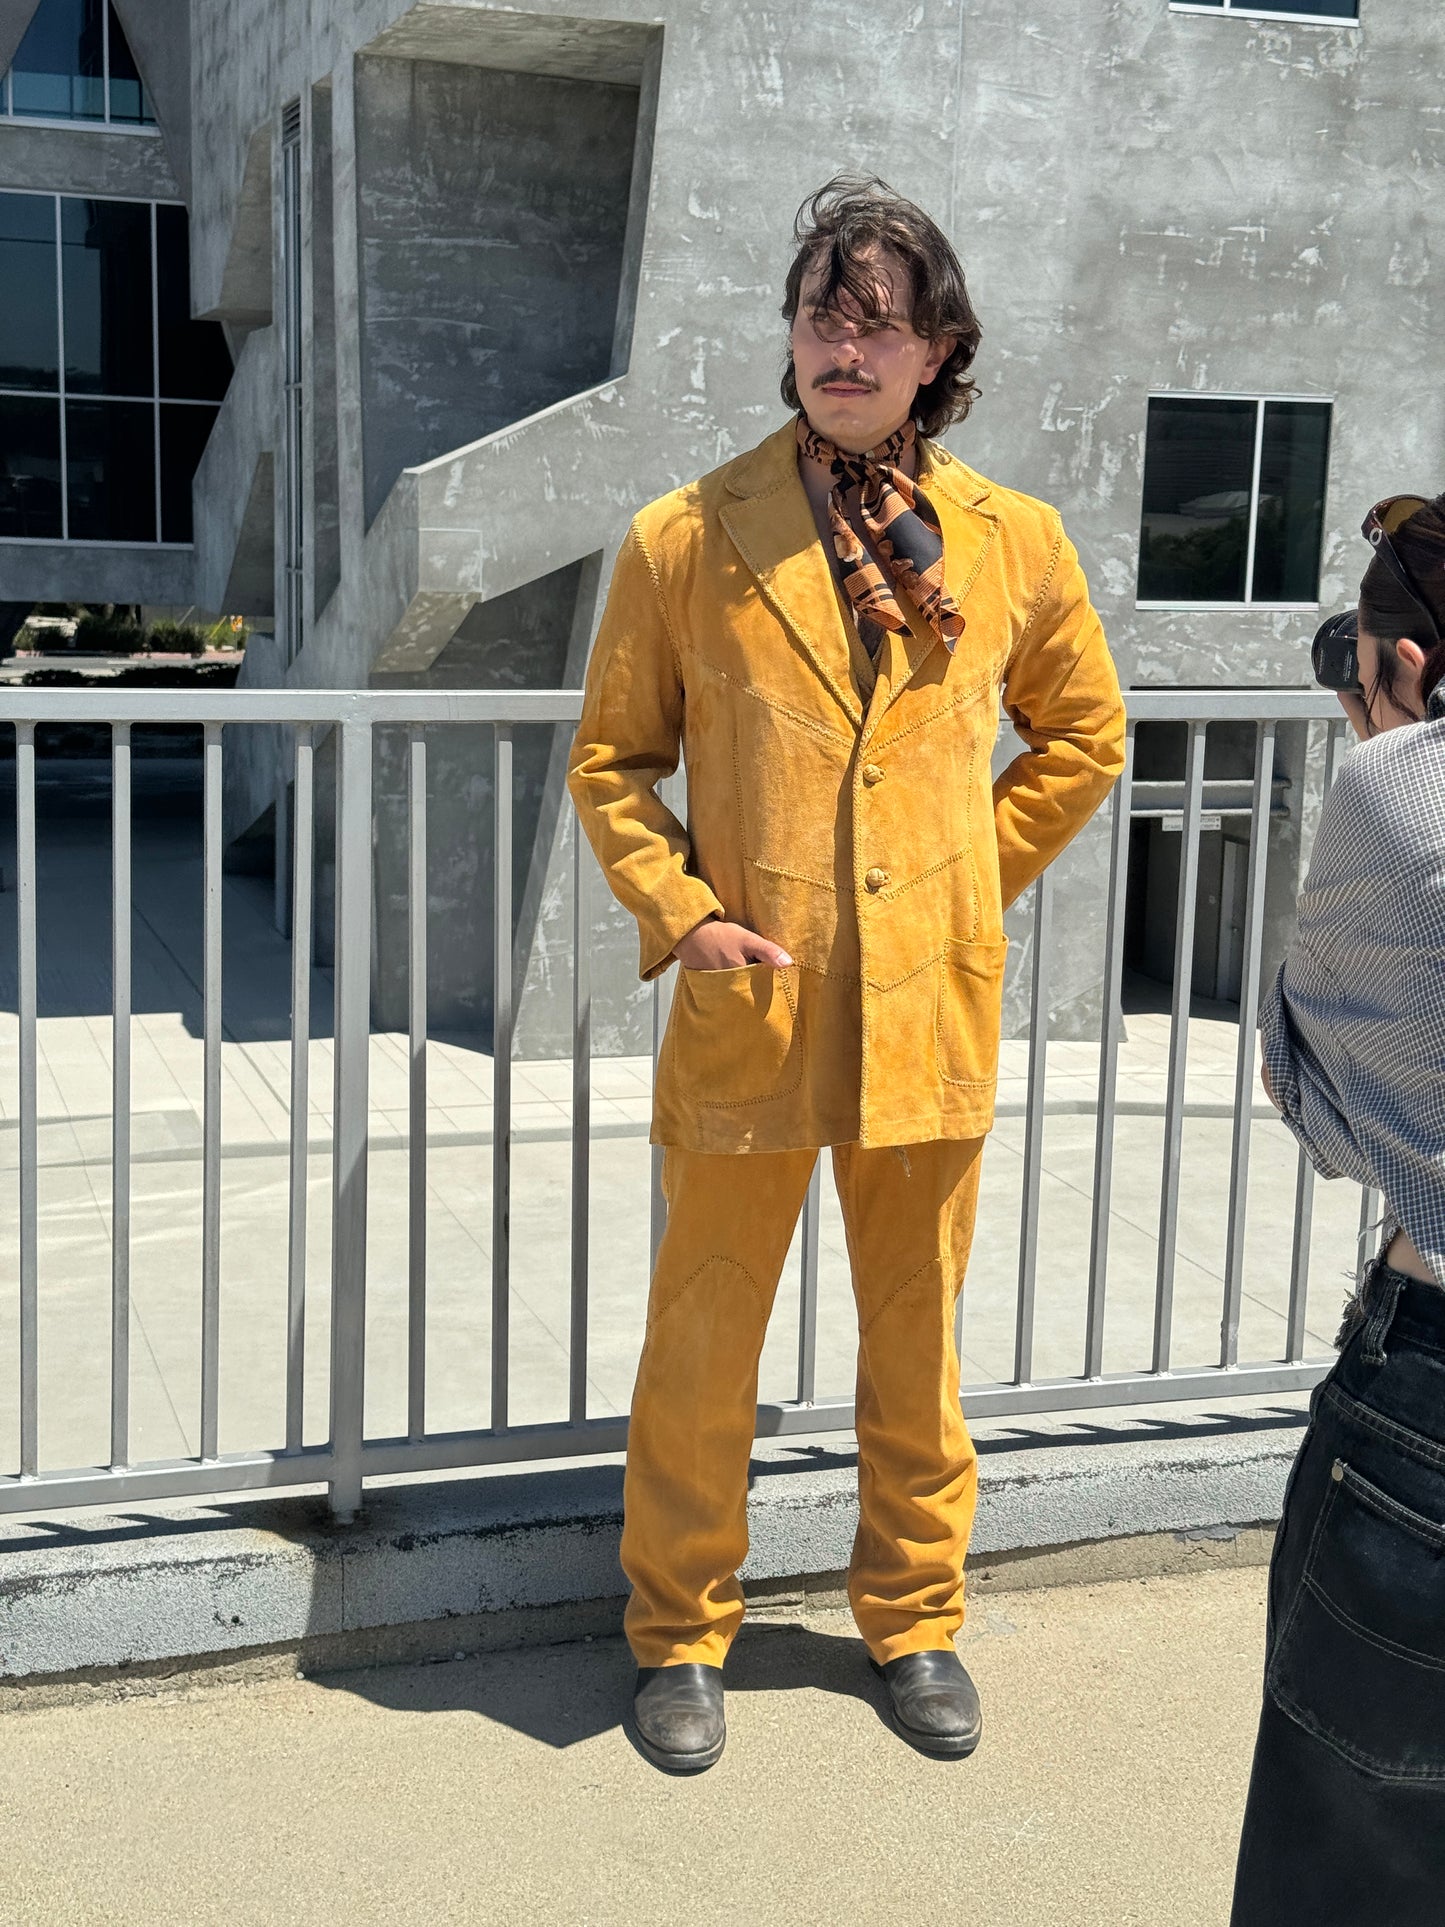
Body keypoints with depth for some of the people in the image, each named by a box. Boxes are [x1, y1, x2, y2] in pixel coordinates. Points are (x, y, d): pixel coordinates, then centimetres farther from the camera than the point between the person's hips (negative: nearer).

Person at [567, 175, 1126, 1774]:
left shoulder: (1014, 544, 1)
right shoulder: (684, 540, -4)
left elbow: (1083, 733, 16)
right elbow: (609, 762, 5)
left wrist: (975, 871, 6)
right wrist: (679, 915, -8)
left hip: (932, 1012, 2)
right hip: (749, 1009, -1)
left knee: (915, 1344, 15)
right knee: (701, 1348, 9)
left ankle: (912, 1615, 36)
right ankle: (679, 1632, 30)